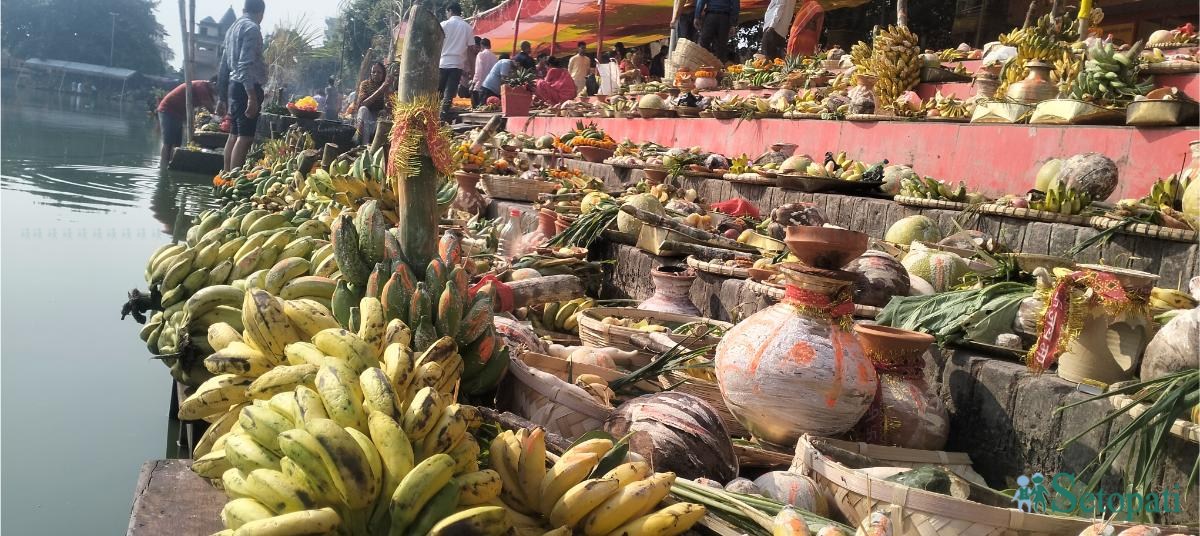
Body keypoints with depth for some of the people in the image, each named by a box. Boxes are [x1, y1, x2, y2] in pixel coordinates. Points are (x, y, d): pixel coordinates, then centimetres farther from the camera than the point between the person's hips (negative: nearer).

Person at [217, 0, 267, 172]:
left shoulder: (232, 28, 20)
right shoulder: (252, 28, -9)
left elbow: (224, 67, 21)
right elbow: (245, 64, -20)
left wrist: (223, 97, 25)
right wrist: (252, 96, -25)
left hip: (234, 86, 10)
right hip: (248, 87, -10)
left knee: (234, 135, 12)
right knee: (245, 137, -12)